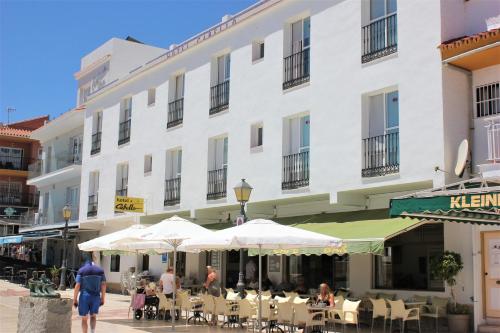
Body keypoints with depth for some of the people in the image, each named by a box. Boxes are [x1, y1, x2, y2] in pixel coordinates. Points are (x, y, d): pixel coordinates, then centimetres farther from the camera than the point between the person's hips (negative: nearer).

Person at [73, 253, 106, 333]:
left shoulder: (81, 270, 2)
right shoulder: (100, 270, 8)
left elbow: (77, 286, -6)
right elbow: (103, 285, 3)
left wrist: (75, 299, -2)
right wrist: (102, 298, 7)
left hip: (84, 296, -2)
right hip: (96, 297, 2)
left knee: (84, 319, 8)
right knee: (93, 316, 20)